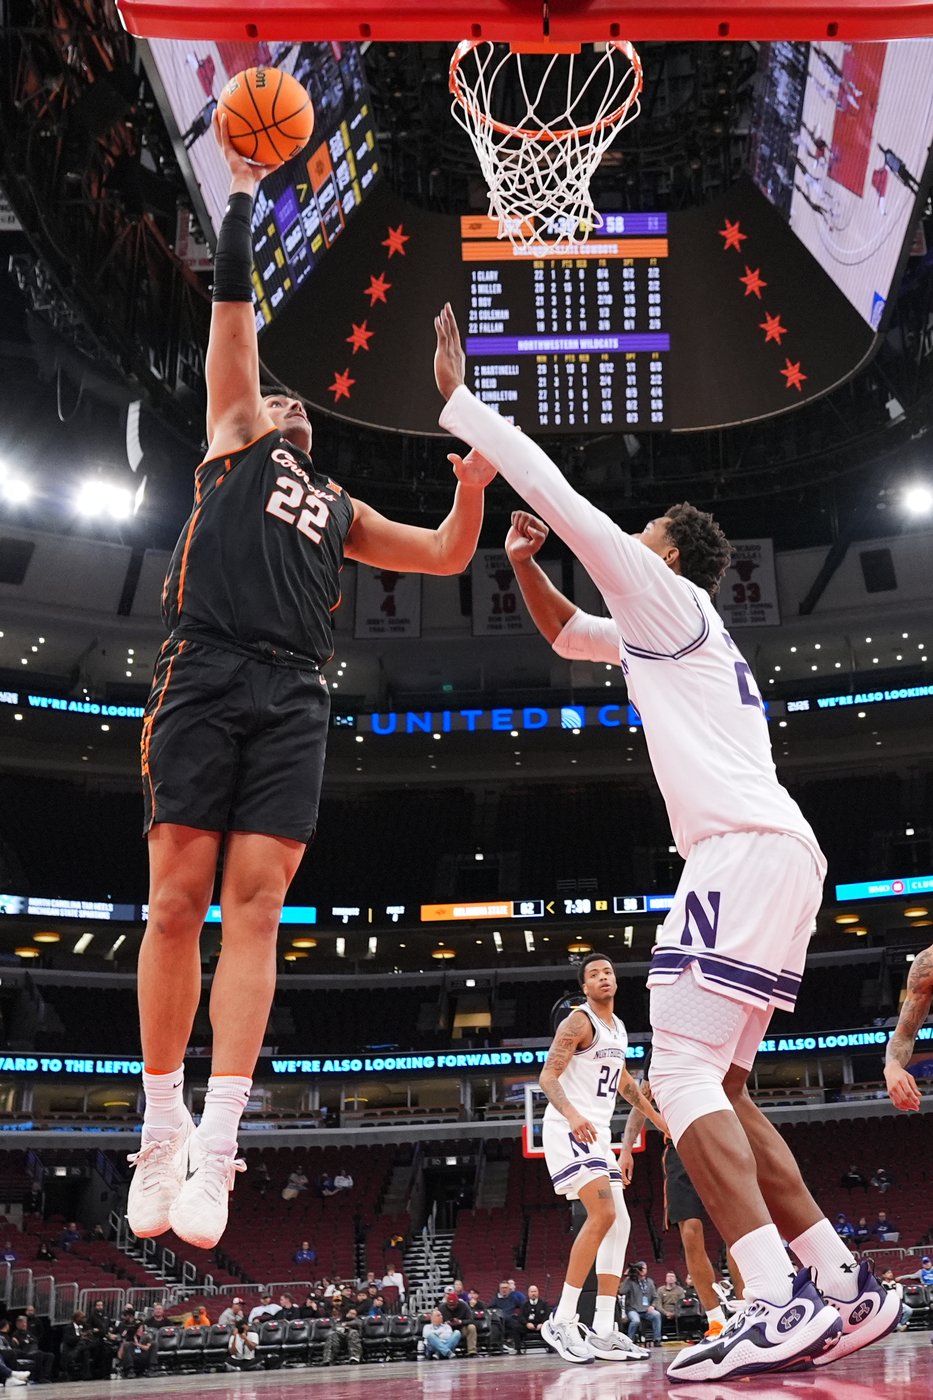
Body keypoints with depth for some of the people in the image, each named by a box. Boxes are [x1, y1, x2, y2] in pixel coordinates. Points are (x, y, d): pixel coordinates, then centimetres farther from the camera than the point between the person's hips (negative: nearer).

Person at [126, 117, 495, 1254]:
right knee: (177, 900, -7)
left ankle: (215, 1143, -14)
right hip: (205, 676, -3)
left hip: (292, 699, 3)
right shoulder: (232, 441, 22)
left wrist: (473, 480, 13)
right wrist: (243, 192, 15)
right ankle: (160, 1134, 0)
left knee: (255, 902, -10)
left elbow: (448, 556, 30)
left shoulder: (339, 508, 32)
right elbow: (232, 306, 17)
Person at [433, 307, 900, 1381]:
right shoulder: (656, 633, 29)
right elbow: (566, 636, 44)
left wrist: (457, 395, 4)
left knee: (681, 1073, -16)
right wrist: (522, 560, 26)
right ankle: (843, 1290, 8)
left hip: (750, 848, -10)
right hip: (762, 854, 10)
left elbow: (564, 497, -2)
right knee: (714, 1089, 9)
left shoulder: (668, 596, 4)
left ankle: (778, 1305, -23)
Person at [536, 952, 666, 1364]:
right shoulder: (579, 1022, -11)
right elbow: (548, 1076, -18)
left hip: (597, 1133, 9)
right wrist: (572, 1114, -36)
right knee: (602, 1213, -23)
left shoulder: (618, 1028, 16)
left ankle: (603, 1332, 6)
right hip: (568, 1129, -9)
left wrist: (658, 1118, 33)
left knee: (619, 1225, 4)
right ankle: (562, 1322, -18)